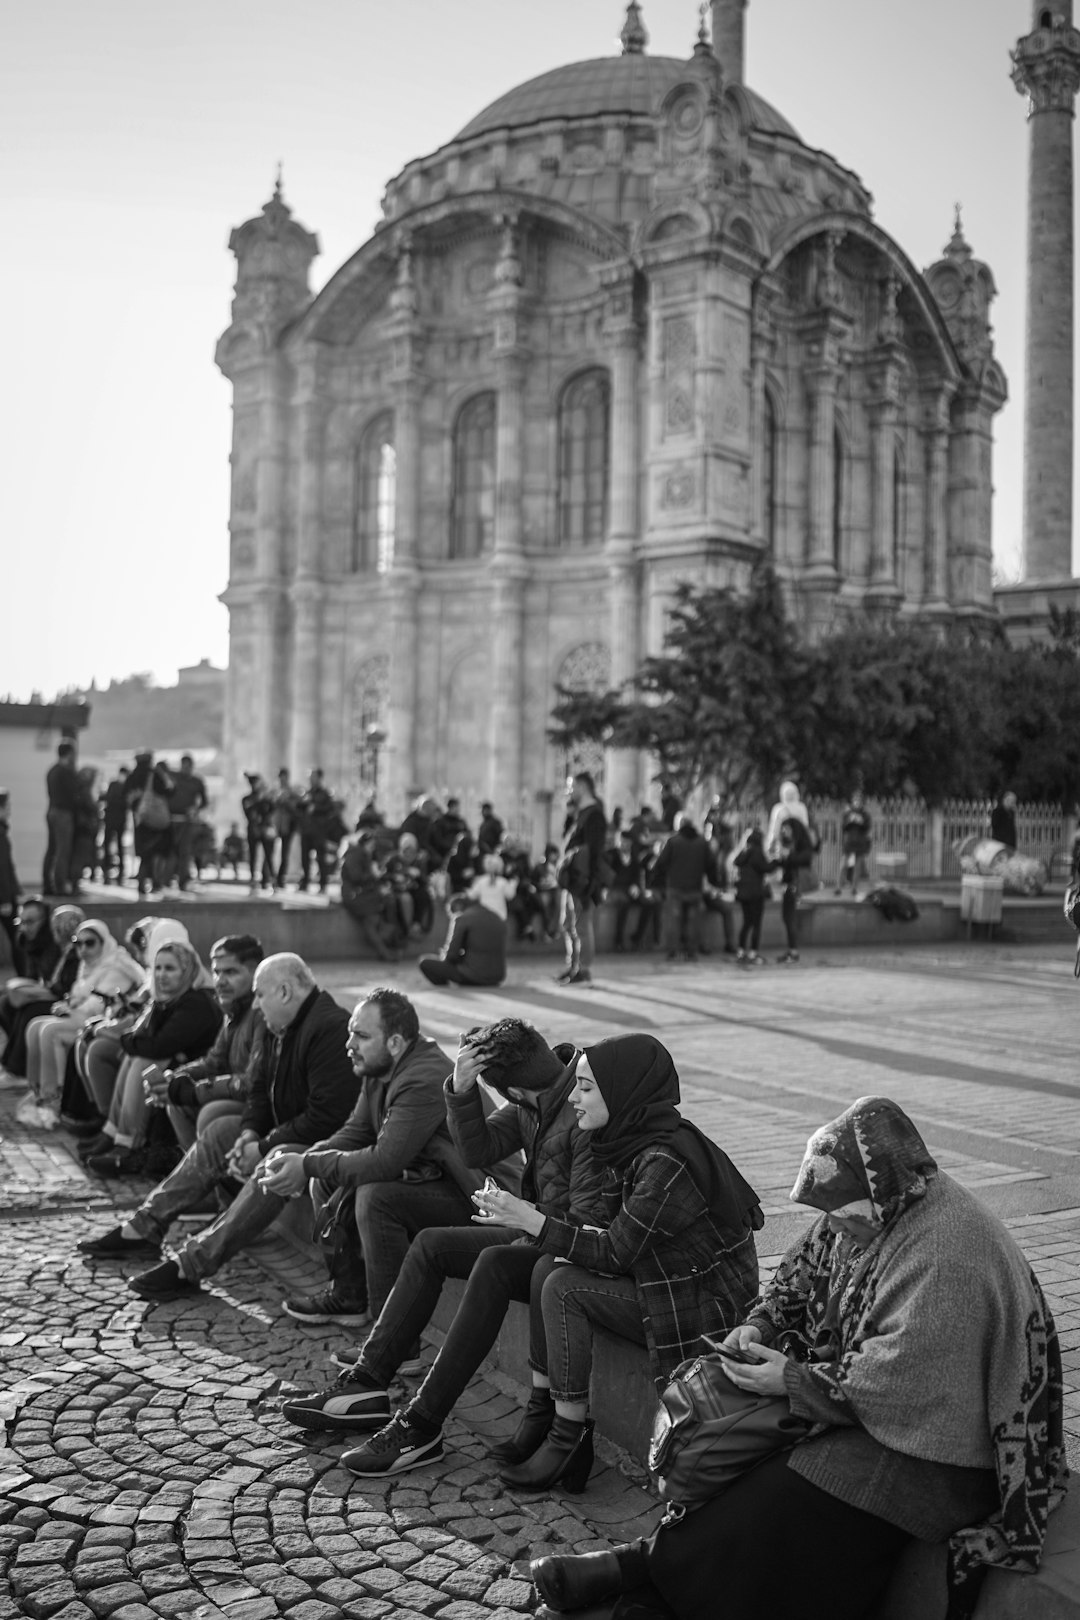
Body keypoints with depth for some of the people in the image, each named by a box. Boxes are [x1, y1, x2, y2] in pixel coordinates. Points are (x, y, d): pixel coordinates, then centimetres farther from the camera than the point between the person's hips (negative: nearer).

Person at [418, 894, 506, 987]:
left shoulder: (460, 919, -6)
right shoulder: (497, 918, 14)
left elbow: (451, 955, -7)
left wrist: (443, 956, 13)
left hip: (472, 977, -7)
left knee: (425, 961, 5)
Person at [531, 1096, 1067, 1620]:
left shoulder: (945, 1260, -28)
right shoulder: (868, 1214, 0)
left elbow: (896, 1380, -28)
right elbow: (801, 1273, 13)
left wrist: (794, 1380, -20)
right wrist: (760, 1325, -4)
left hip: (929, 1452, -9)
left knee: (786, 1511, -25)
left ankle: (646, 1566, -11)